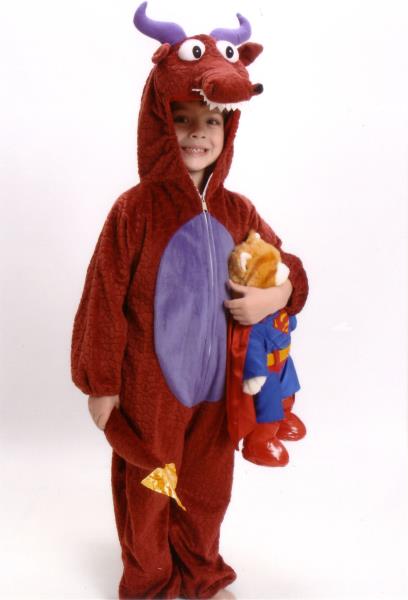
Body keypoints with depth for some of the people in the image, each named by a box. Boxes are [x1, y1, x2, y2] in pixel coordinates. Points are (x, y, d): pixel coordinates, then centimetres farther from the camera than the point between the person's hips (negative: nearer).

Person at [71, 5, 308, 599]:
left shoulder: (237, 212, -3)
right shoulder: (135, 210, -17)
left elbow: (287, 268, 9)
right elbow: (103, 303, -12)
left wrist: (278, 294, -14)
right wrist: (99, 383, -7)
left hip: (216, 386, 4)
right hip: (148, 389, -4)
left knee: (208, 489, 22)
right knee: (146, 491, 18)